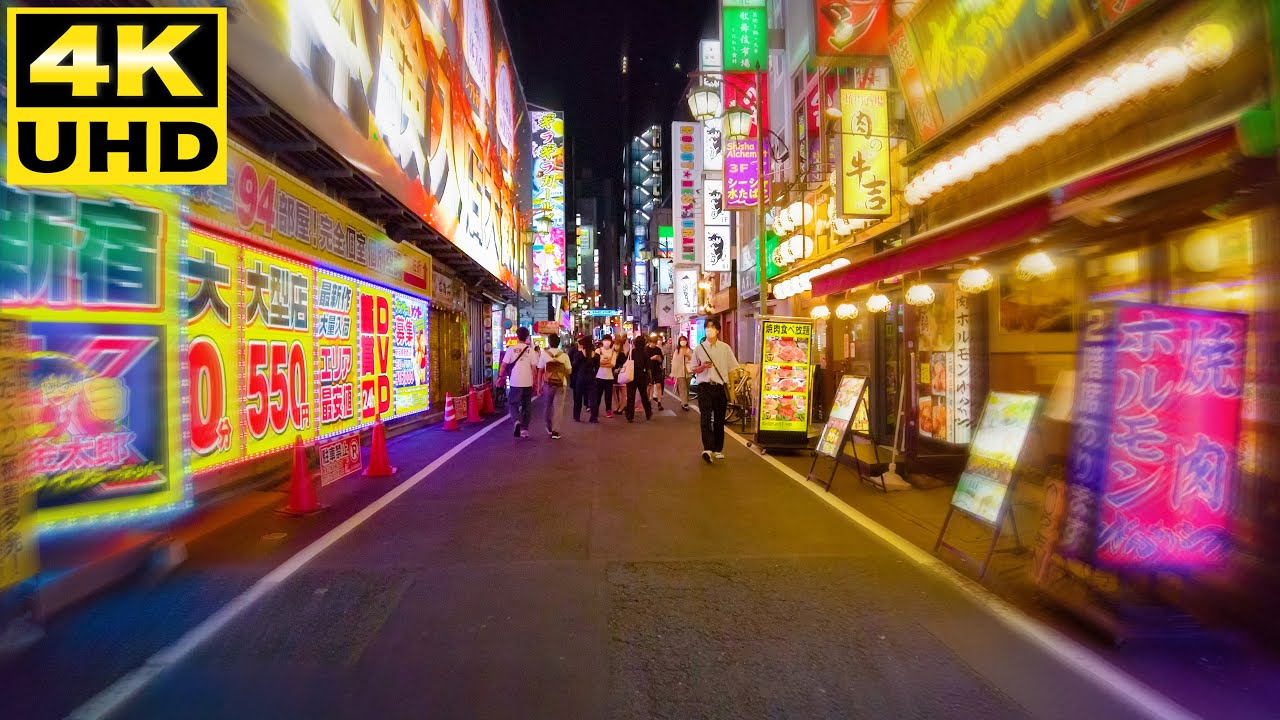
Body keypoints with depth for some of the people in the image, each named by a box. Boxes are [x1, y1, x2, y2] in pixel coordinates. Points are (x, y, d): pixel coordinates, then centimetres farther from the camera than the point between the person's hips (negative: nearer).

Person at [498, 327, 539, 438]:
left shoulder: (511, 349, -3)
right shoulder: (530, 350, 0)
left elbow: (504, 365, -3)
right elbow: (534, 367, 0)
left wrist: (500, 377, 10)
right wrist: (535, 382, 10)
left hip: (515, 382, -1)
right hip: (528, 382, 2)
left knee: (512, 403, 10)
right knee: (526, 406, 13)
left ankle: (517, 420, -16)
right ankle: (524, 429, 14)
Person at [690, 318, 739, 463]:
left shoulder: (725, 348, 5)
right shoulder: (699, 348, 4)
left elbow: (732, 369, 7)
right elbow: (693, 370, 8)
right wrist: (703, 366, -13)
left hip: (721, 387, 1)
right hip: (705, 387, -1)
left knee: (719, 419, 8)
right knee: (706, 418, -11)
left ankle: (718, 449, 19)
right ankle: (707, 449, -19)